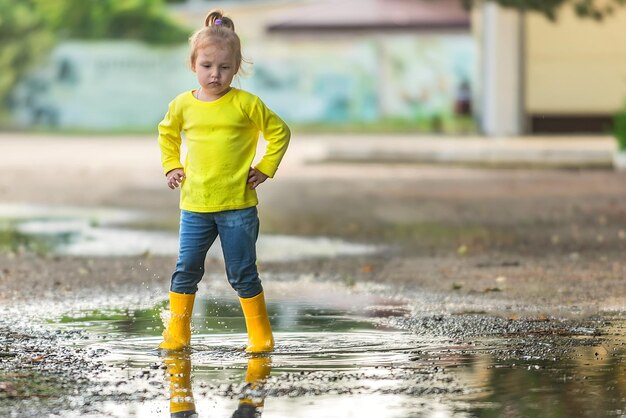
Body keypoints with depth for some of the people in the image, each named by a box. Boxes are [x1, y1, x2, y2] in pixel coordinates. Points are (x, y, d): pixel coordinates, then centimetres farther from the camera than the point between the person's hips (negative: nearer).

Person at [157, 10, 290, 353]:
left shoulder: (246, 104, -6)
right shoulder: (183, 105, 3)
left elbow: (279, 131, 5)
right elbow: (167, 134, 24)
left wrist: (265, 168, -1)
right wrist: (171, 167, 12)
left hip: (238, 206, -3)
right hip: (194, 206, 3)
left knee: (242, 274, 1)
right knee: (186, 270, 5)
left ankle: (260, 334, 13)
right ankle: (177, 332, 16)